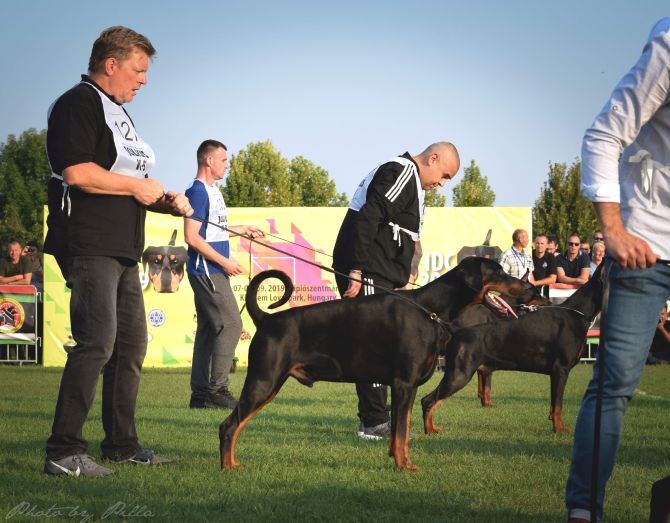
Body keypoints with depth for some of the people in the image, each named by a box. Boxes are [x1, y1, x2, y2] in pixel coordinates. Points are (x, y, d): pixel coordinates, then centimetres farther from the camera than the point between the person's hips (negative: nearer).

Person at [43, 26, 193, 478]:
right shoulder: (79, 104, -8)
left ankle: (121, 443, 22)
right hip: (89, 245, -10)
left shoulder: (118, 113, 22)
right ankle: (63, 451, -16)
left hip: (122, 248, 10)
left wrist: (165, 202, 11)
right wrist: (137, 186, -13)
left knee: (131, 344, 13)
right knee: (97, 342, -17)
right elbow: (77, 172, -23)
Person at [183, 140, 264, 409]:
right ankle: (217, 389, -9)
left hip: (214, 272, 10)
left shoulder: (212, 190, 16)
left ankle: (200, 393, 11)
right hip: (207, 272, -10)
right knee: (230, 325, -11)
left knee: (209, 329, 9)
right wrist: (225, 262, -18)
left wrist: (241, 229, 24)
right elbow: (192, 236, -20)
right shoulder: (197, 191, -14)